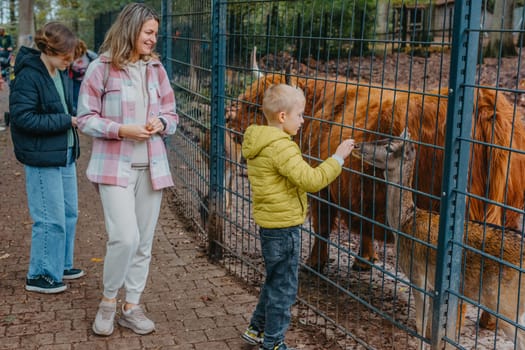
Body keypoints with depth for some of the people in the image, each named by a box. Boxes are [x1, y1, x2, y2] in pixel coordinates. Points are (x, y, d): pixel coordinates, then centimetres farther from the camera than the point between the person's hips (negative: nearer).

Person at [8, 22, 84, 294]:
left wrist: (76, 118, -1)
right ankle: (40, 276, 13)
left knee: (69, 213, 16)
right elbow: (22, 118, -21)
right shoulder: (28, 76, -17)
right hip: (42, 158, -9)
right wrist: (66, 121, -20)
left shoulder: (60, 73, 8)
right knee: (50, 219, -2)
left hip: (65, 154, 9)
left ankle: (61, 265, 32)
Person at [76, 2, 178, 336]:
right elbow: (86, 118, -5)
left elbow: (172, 114, 13)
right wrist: (121, 129, -18)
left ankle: (132, 306, 23)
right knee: (125, 237, -14)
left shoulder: (156, 68, 7)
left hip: (151, 165, 5)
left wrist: (160, 124, -9)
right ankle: (108, 300, 12)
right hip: (115, 166, -5)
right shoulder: (101, 68, -6)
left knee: (144, 241, 8)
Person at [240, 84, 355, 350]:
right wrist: (338, 158, -20)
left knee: (274, 282, 24)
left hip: (269, 225, 10)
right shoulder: (280, 147, -23)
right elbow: (311, 180, -28)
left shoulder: (258, 143, 8)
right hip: (283, 227, -10)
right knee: (284, 287, 5)